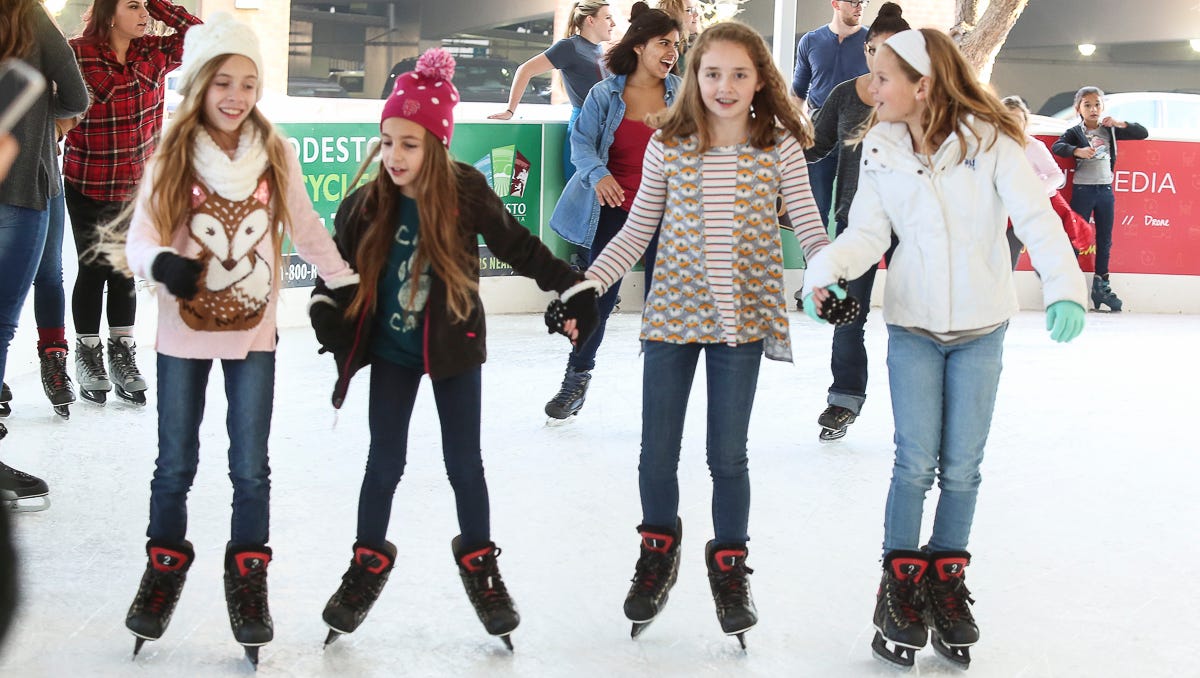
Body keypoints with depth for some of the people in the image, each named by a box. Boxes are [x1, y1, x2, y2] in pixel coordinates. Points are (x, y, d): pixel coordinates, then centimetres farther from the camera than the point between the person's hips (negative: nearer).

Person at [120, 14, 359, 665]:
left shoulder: (276, 156, -4)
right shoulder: (171, 159, -9)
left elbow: (307, 231, 4)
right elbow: (139, 238, -13)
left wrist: (351, 285, 3)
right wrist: (162, 262, -34)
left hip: (253, 334, 1)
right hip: (184, 334, 0)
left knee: (250, 469, 6)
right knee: (175, 466, 12)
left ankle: (247, 576, 23)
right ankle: (165, 567, 32)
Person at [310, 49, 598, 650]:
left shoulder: (466, 194, -16)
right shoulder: (367, 206, -11)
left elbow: (518, 247, -5)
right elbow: (335, 266, 2)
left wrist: (574, 289, -5)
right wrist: (325, 311, -14)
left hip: (453, 348, -1)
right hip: (390, 351, 1)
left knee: (464, 463, 7)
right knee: (384, 464, 7)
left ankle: (478, 561, 27)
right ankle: (369, 565, 25)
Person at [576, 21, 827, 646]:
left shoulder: (779, 147, -4)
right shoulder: (669, 146, -2)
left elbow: (808, 227, -3)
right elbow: (635, 232, 2)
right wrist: (585, 286, -6)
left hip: (741, 318, -1)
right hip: (672, 312, 1)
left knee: (728, 455, 7)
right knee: (657, 453, 9)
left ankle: (729, 566, 28)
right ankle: (658, 551, 34)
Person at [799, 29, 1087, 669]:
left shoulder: (989, 142, -13)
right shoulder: (881, 152, -3)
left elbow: (1036, 218, -19)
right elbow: (867, 232, -4)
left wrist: (1064, 286, -34)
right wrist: (826, 271, -23)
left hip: (981, 328, -1)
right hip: (913, 326, 1)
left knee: (961, 467, 7)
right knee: (915, 462, -1)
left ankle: (947, 581, 24)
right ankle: (901, 584, 15)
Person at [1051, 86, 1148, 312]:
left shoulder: (1110, 131, 8)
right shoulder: (1076, 132, -1)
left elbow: (1143, 133, 8)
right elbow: (1056, 146, -17)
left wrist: (1120, 124, -7)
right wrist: (1077, 151, -32)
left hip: (1105, 190, 4)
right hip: (1082, 189, -4)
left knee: (1104, 240, 10)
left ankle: (1101, 285, 18)